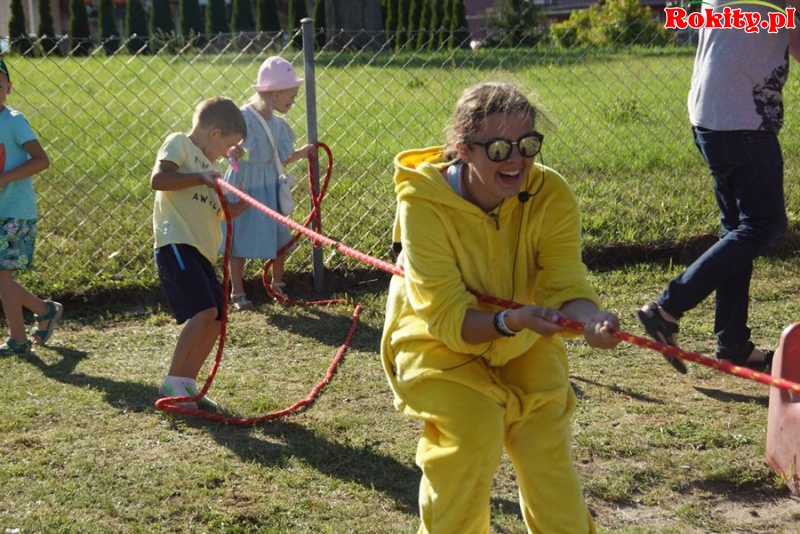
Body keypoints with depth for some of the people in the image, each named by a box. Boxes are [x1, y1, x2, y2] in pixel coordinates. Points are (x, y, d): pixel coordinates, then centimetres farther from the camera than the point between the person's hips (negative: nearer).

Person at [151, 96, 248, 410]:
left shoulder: (210, 164, 25)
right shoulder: (179, 143, 0)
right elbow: (158, 179, -17)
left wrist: (230, 210, 16)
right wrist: (201, 178, -19)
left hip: (202, 251, 10)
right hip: (177, 245, -10)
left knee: (215, 319, 8)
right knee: (204, 311, -20)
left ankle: (187, 383, 16)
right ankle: (172, 383, -12)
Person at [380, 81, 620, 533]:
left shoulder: (552, 195, -19)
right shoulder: (424, 202, -27)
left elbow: (564, 282, -23)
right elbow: (446, 314, -29)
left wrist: (591, 318, -46)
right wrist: (510, 321, -47)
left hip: (524, 344, 3)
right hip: (440, 344, -3)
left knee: (546, 431, -12)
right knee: (473, 430, -22)